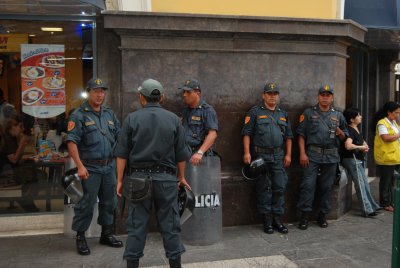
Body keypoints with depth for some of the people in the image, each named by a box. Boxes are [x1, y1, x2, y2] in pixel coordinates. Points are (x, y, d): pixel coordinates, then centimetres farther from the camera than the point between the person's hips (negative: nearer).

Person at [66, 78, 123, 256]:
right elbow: (71, 142, -13)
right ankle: (80, 237, 15)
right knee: (87, 204, 0)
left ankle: (107, 234, 28)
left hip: (109, 166, 6)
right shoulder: (79, 115, -6)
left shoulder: (110, 114, 13)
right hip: (90, 168, -6)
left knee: (109, 202, 13)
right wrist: (80, 166, -19)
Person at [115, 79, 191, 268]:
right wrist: (181, 177, 17)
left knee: (137, 224, 7)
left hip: (138, 177, 0)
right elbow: (181, 154, 5)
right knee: (170, 224, 9)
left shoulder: (132, 119, -2)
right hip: (166, 178, 1)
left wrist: (120, 180, 4)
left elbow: (122, 154, -3)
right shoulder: (173, 119, 2)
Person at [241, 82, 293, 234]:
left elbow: (288, 136, 16)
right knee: (264, 188, 2)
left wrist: (288, 154, 7)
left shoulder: (283, 114, 16)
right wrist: (247, 152, -12)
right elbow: (247, 133, -3)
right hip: (260, 156, -4)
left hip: (278, 156, 4)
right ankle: (267, 220, 11)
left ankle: (278, 219, 13)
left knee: (280, 187, 3)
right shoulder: (255, 112, 2)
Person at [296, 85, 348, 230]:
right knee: (308, 185, -6)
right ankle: (304, 215, 3)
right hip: (313, 155, -3)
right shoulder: (308, 113, 4)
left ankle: (323, 215, 19)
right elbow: (301, 135, 0)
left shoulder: (338, 115, 12)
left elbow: (344, 137, 18)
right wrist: (302, 153, -8)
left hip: (331, 156, 3)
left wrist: (340, 133, -6)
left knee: (327, 187, 8)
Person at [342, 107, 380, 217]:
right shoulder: (350, 130, -17)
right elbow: (348, 145, -31)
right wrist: (361, 147, -15)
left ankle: (373, 206, 29)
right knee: (360, 185, -5)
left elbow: (362, 141, 27)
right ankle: (367, 210, 0)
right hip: (352, 159, -10)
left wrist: (365, 146, 3)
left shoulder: (357, 129, 12)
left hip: (358, 160, 10)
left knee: (365, 184, 17)